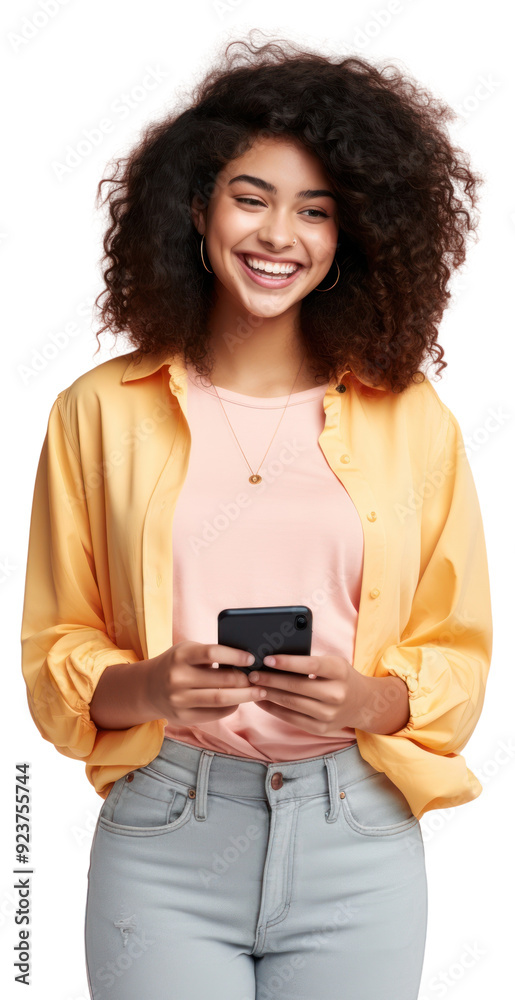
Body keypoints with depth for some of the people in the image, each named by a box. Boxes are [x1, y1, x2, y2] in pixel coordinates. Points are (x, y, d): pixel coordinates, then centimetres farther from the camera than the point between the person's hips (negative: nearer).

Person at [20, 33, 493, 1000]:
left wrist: (366, 699, -13)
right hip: (162, 845, 0)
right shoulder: (100, 411, 3)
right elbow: (54, 649, 5)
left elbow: (458, 651, 7)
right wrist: (150, 685, -14)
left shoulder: (412, 418, 4)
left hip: (356, 845, 1)